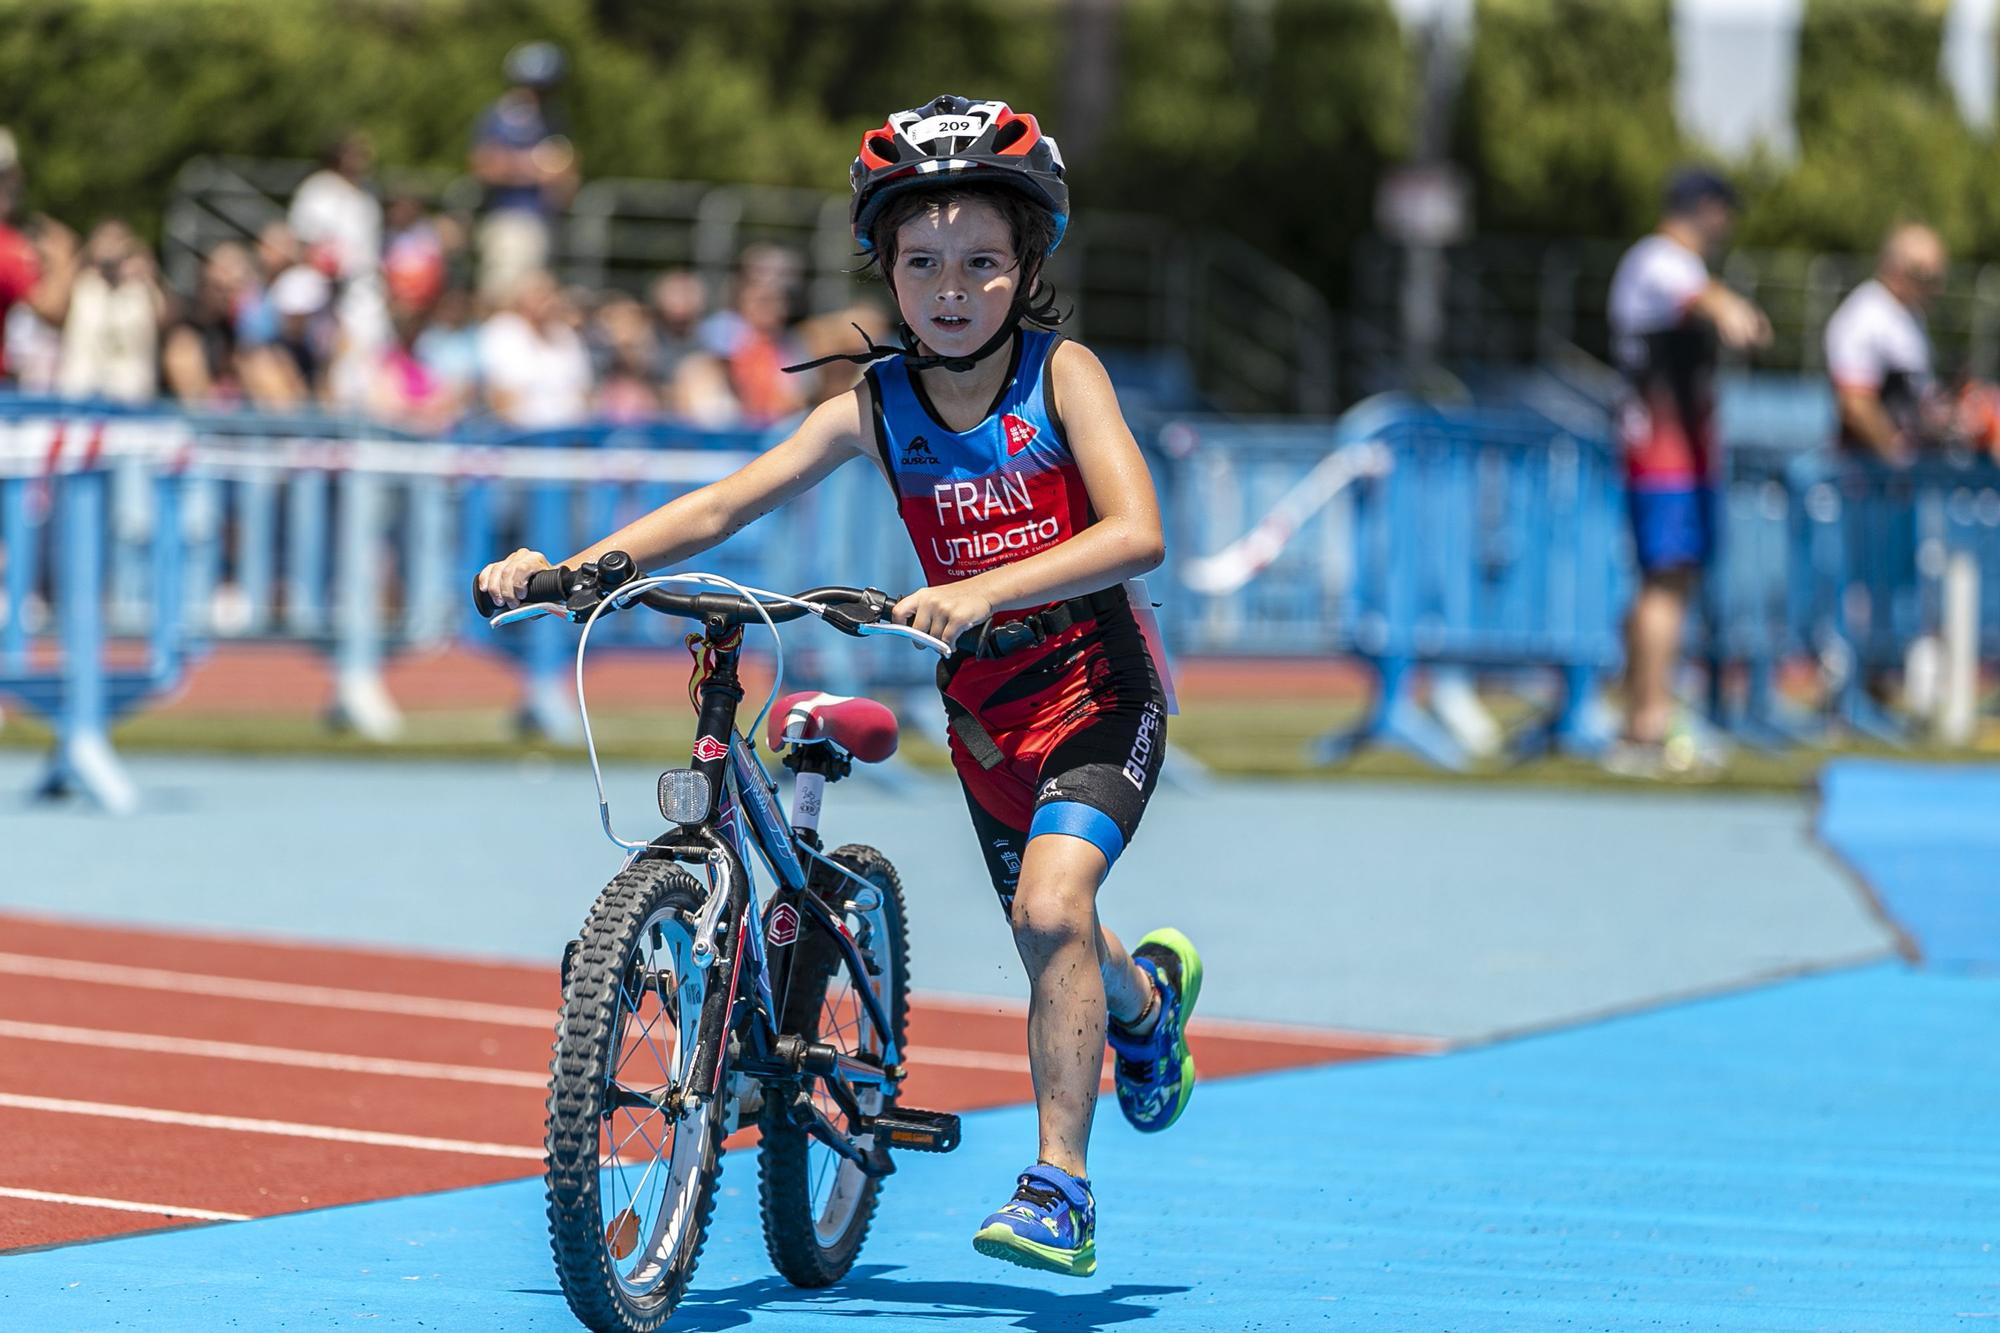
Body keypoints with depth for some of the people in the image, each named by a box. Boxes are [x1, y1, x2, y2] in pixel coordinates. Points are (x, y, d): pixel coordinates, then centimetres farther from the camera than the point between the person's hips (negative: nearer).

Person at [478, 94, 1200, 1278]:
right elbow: (721, 509, -10)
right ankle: (1149, 993, 55)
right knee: (1049, 942, 17)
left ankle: (1061, 1187, -17)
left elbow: (1137, 533, -29)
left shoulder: (1061, 373, -16)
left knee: (1050, 905, -26)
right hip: (983, 706, 5)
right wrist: (571, 566, -24)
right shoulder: (875, 406, -7)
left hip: (1097, 686, -5)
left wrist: (985, 591, -43)